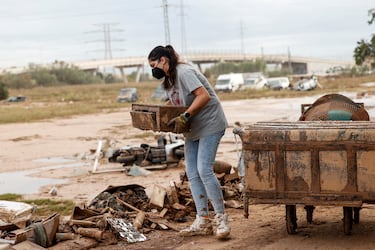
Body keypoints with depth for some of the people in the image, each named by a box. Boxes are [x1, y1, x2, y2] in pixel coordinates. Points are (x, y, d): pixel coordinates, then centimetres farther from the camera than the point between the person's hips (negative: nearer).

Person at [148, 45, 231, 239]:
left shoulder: (184, 72, -17)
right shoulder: (168, 80, 13)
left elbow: (204, 95, -25)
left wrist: (185, 116, -31)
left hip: (209, 125, -10)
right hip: (192, 129, 10)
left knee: (204, 170, -16)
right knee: (192, 174, 3)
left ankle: (221, 219, -8)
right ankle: (202, 221, 6)